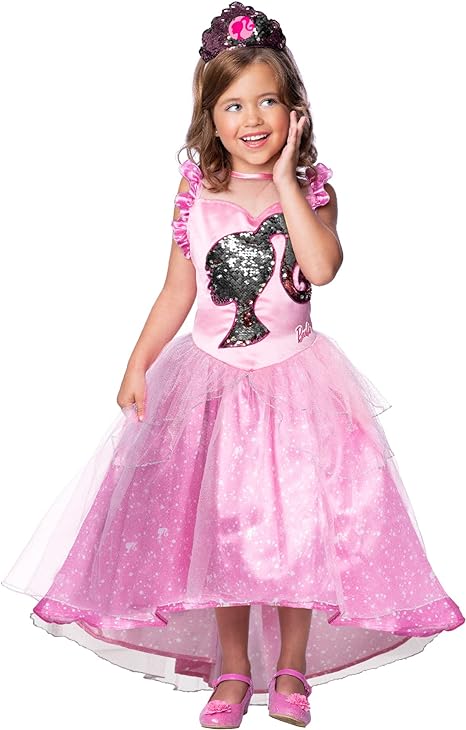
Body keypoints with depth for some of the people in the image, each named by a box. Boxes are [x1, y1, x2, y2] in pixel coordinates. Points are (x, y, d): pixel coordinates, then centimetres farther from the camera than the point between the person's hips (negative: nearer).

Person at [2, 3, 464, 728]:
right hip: (214, 381, 2)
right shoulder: (197, 194, -1)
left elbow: (323, 267, -25)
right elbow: (178, 292, 4)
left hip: (294, 379, -1)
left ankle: (291, 668, 22)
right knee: (222, 526, 8)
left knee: (297, 524, 3)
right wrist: (137, 366, -2)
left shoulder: (310, 188, -6)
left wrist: (284, 177, -21)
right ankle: (232, 670, 24)